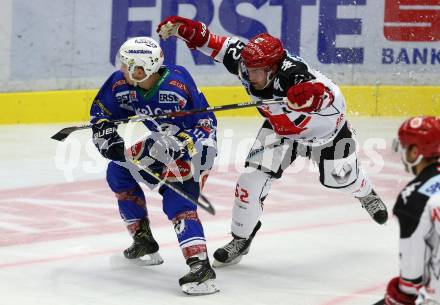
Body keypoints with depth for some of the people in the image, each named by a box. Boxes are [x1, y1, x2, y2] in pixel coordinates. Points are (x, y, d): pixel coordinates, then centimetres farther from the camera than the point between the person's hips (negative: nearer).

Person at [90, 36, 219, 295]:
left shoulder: (179, 85, -32)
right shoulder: (121, 84, -13)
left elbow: (205, 123, -28)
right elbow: (102, 111, 4)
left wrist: (174, 144, -36)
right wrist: (108, 138, -13)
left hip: (194, 149, -8)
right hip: (162, 145, 8)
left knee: (178, 201, -25)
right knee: (118, 171, 11)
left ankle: (201, 266, -35)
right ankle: (144, 241, 19)